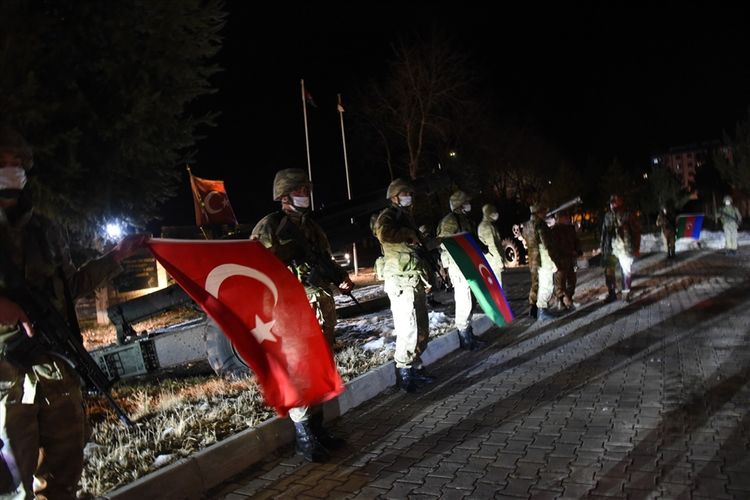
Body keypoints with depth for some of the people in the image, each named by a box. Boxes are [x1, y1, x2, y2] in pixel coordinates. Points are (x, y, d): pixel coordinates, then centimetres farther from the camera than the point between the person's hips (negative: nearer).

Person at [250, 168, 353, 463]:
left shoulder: (312, 227, 18)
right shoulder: (269, 227, -4)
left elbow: (326, 260, 21)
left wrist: (341, 278, 4)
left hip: (322, 305, 7)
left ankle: (317, 427, 24)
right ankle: (304, 436, 4)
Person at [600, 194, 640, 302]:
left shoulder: (628, 215, -4)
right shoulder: (607, 216, 9)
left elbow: (637, 232, -2)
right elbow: (604, 232, 14)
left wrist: (636, 248, -6)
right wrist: (602, 247, 12)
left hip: (625, 248, -4)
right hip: (610, 249, 4)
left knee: (627, 271, 2)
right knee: (608, 272, 7)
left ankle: (626, 293, 17)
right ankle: (611, 293, 19)